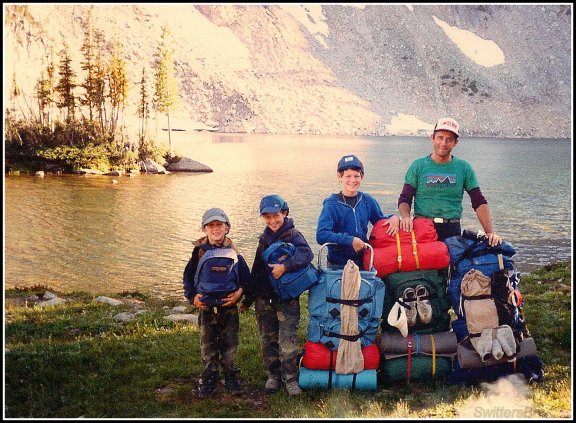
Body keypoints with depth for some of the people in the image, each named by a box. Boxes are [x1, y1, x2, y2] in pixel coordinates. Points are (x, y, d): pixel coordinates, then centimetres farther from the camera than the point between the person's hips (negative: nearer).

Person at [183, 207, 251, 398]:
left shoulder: (233, 253, -2)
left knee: (230, 344, 8)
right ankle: (208, 381, 19)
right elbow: (188, 276, 3)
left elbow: (246, 277, 1)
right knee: (207, 345, 8)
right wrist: (193, 296, -11)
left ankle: (231, 378, 23)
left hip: (229, 306, 0)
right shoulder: (199, 252, -2)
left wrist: (239, 293, -15)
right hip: (206, 306, 0)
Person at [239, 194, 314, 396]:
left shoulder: (293, 235, -7)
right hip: (264, 298, 6)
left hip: (287, 298, -6)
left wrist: (285, 266, -38)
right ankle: (273, 375, 25)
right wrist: (248, 298, 19)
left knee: (288, 340, -7)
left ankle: (290, 379, 6)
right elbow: (256, 270, 17)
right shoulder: (264, 238, 11)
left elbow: (307, 254, -26)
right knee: (268, 340, 11)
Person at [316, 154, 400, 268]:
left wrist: (393, 218, -2)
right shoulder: (332, 204, -10)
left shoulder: (367, 201, 3)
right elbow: (321, 235, -20)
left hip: (363, 262, 4)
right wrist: (351, 240, -23)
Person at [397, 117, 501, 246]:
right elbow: (404, 199, 5)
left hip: (452, 231, 1)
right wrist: (405, 216, -17)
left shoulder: (464, 168, 9)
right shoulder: (418, 165, 7)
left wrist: (490, 232, -4)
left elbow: (479, 203, 7)